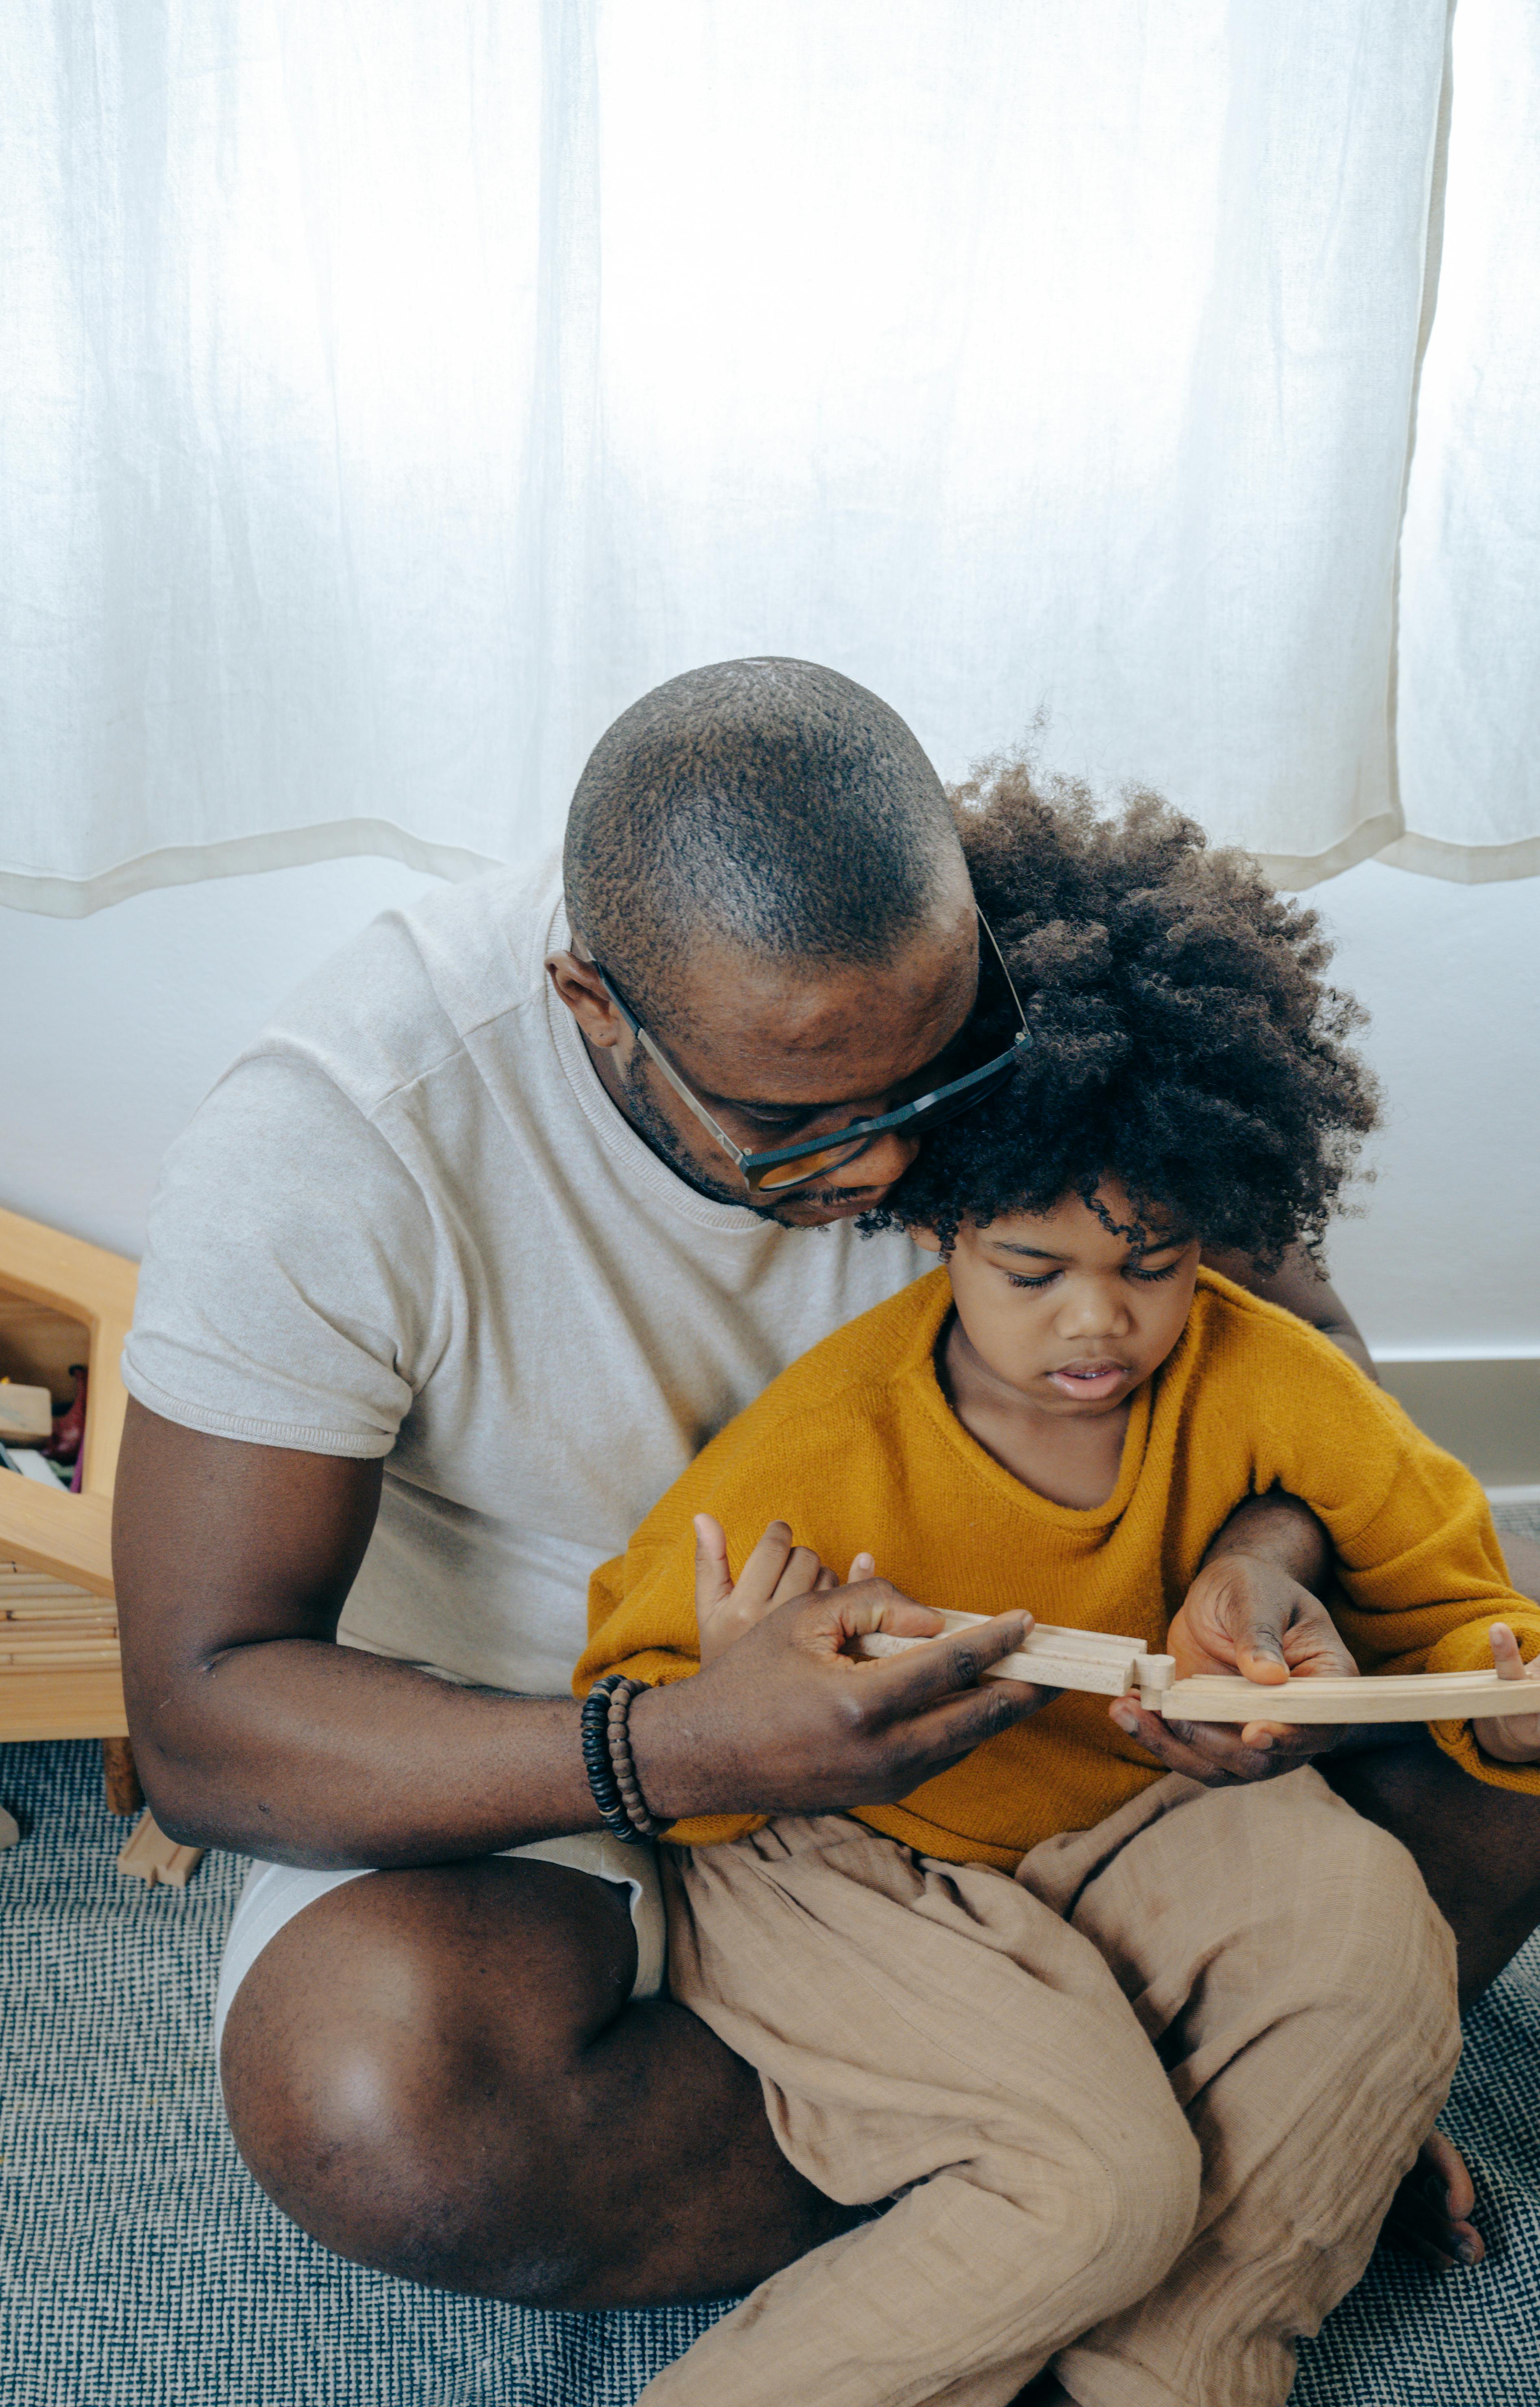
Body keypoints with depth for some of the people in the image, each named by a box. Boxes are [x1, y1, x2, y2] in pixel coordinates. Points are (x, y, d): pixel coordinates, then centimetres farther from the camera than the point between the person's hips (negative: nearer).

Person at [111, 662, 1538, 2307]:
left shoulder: (981, 1004, -18)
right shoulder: (332, 1144, -29)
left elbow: (1293, 1329, -6)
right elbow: (200, 1726, -27)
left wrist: (1273, 1548, -29)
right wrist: (680, 1753, -42)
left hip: (941, 1670, 2)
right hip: (533, 1763, -1)